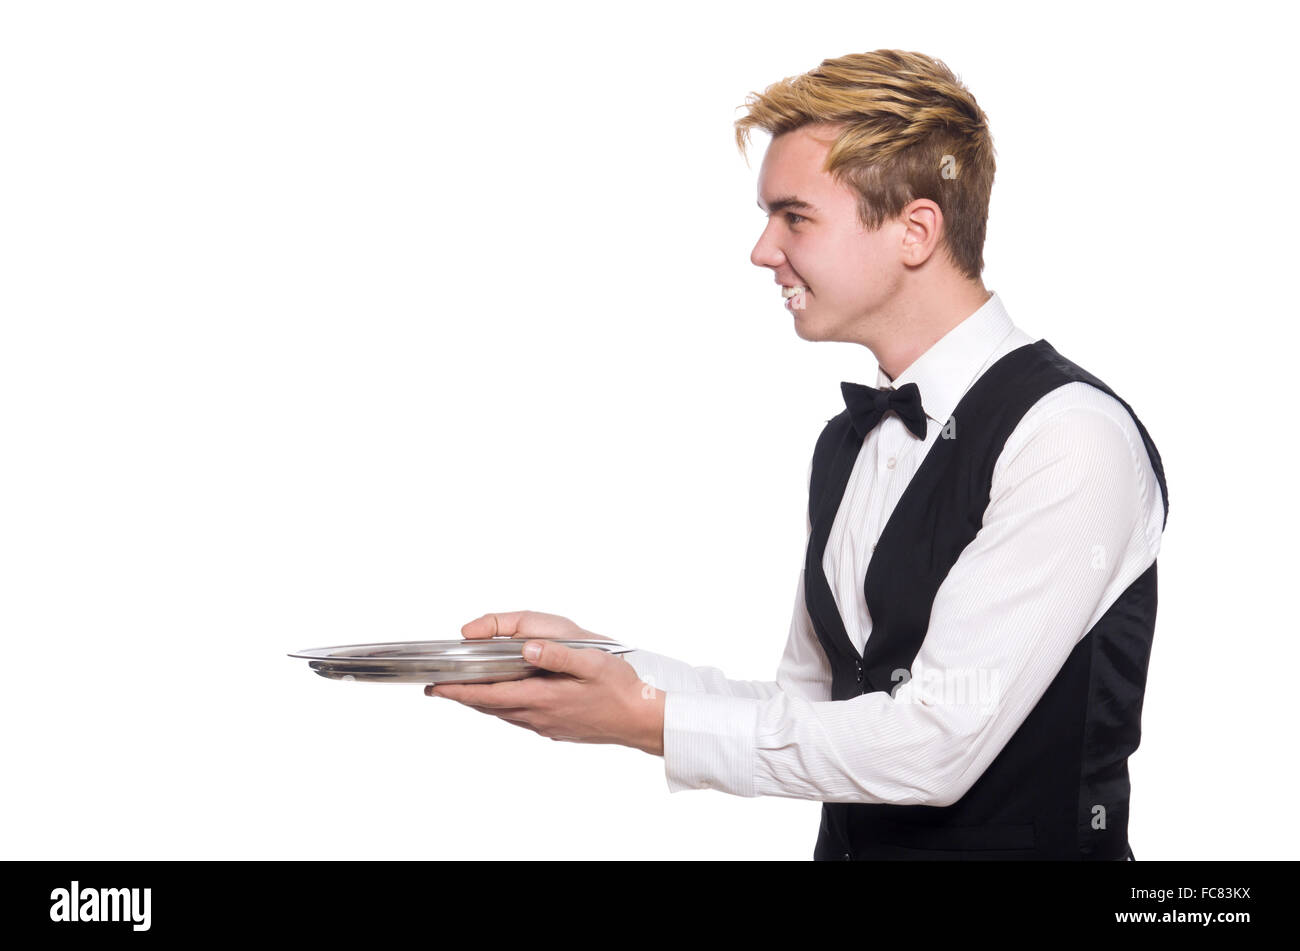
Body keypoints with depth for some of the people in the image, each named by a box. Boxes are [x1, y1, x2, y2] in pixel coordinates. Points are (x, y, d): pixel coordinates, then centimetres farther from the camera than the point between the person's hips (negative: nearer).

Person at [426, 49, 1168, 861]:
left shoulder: (1073, 439, -13)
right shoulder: (849, 442, 12)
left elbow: (938, 743, -17)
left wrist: (651, 720, -14)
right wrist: (596, 659, 3)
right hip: (851, 842, 6)